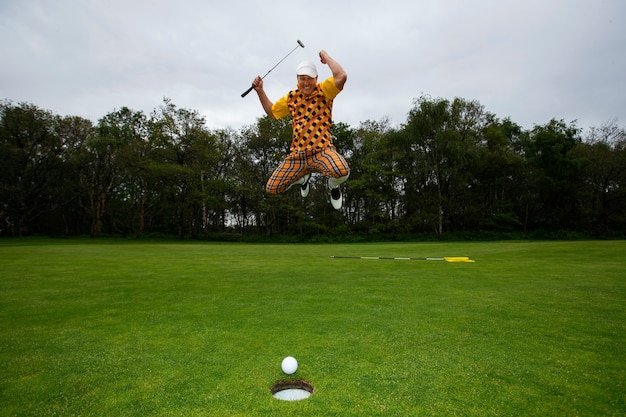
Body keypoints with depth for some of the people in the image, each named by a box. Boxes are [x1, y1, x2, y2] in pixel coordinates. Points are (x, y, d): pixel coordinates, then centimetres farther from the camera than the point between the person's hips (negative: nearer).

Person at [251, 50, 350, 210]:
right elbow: (272, 112, 29)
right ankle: (303, 178, 34)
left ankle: (333, 186, 6)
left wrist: (326, 58, -3)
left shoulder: (324, 91, 1)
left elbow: (342, 76, -18)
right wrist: (260, 91, 21)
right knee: (271, 188, 2)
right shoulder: (291, 97, 15)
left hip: (322, 151, -4)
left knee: (342, 172, -37)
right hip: (297, 155, 5)